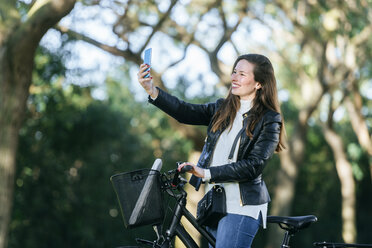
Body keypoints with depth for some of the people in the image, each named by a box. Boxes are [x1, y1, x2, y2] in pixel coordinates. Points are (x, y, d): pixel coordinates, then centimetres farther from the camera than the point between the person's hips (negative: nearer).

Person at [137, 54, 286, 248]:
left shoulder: (269, 120, -5)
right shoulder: (222, 109, 11)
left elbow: (253, 166, -15)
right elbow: (186, 112, -4)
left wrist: (207, 173, -22)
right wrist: (153, 92, -20)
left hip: (242, 208, -6)